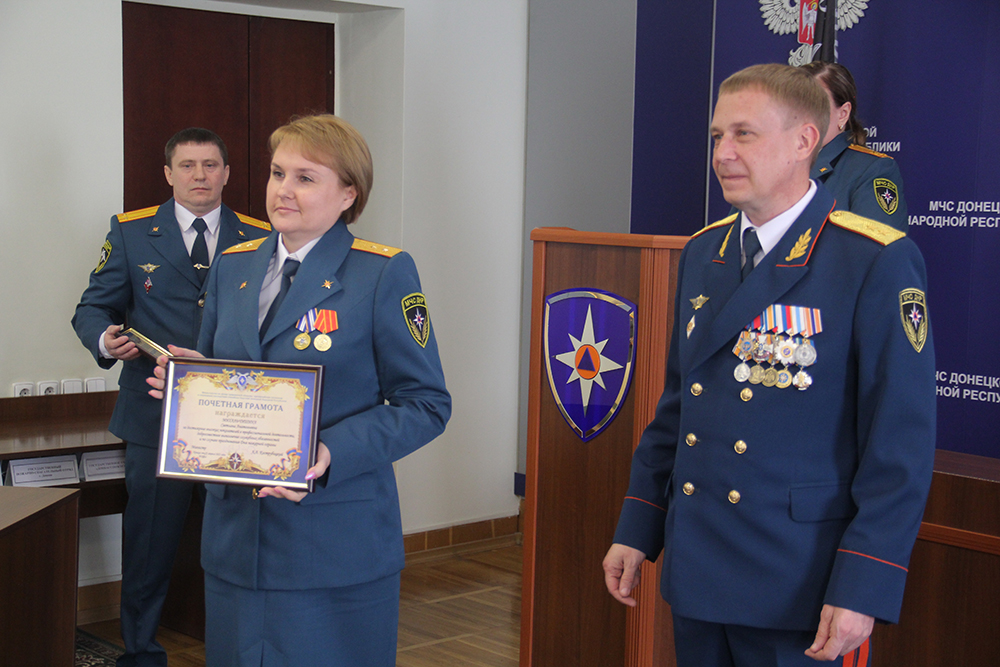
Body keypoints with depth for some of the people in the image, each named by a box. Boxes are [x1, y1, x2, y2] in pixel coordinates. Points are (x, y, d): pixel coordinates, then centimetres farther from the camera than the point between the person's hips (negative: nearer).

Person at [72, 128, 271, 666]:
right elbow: (92, 309, 6)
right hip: (157, 417, -1)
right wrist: (106, 340, -17)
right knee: (149, 542, 6)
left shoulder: (260, 239, 8)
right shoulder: (131, 233, 6)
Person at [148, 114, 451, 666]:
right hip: (235, 533, 5)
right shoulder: (233, 267, 11)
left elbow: (426, 404, -8)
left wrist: (333, 454, -22)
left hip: (336, 544, -5)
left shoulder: (384, 273, -7)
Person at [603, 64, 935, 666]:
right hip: (697, 572, 6)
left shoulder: (877, 262, -12)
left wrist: (862, 589, -17)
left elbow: (902, 444, -14)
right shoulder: (702, 254, 8)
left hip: (801, 591, -6)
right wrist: (637, 529, 11)